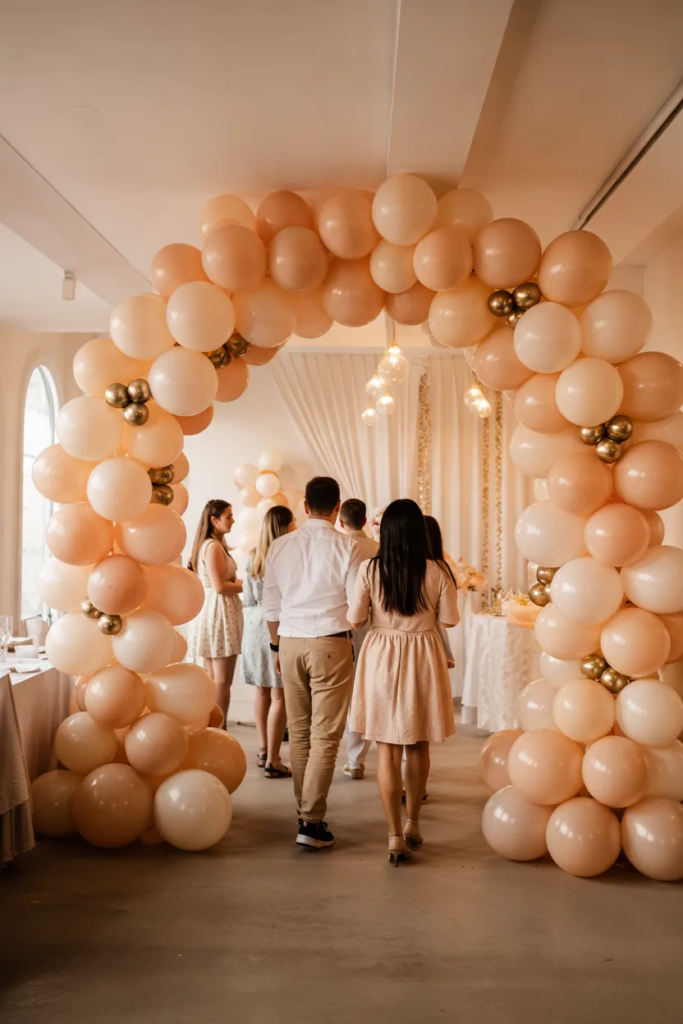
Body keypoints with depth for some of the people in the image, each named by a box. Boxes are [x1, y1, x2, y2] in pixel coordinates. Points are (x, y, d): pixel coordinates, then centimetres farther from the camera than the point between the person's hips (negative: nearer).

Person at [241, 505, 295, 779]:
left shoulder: (253, 558, 7)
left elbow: (248, 599, 12)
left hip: (255, 628, 7)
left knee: (262, 692, 16)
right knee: (279, 696, -1)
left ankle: (264, 751, 26)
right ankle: (272, 761, 3)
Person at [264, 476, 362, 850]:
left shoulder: (280, 546, 3)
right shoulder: (346, 547, -9)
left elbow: (271, 606, 8)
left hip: (290, 643, 4)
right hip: (331, 644, -4)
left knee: (298, 732, 14)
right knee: (325, 736, 1)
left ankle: (304, 812, 22)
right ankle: (311, 822, 1)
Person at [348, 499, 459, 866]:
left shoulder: (370, 569, -9)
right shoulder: (437, 571, -9)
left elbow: (354, 619, -6)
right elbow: (449, 619, -3)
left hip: (381, 657, -1)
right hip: (422, 658, 1)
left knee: (387, 749, 7)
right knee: (418, 746, 18)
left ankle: (395, 836, 5)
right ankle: (412, 824, 32)